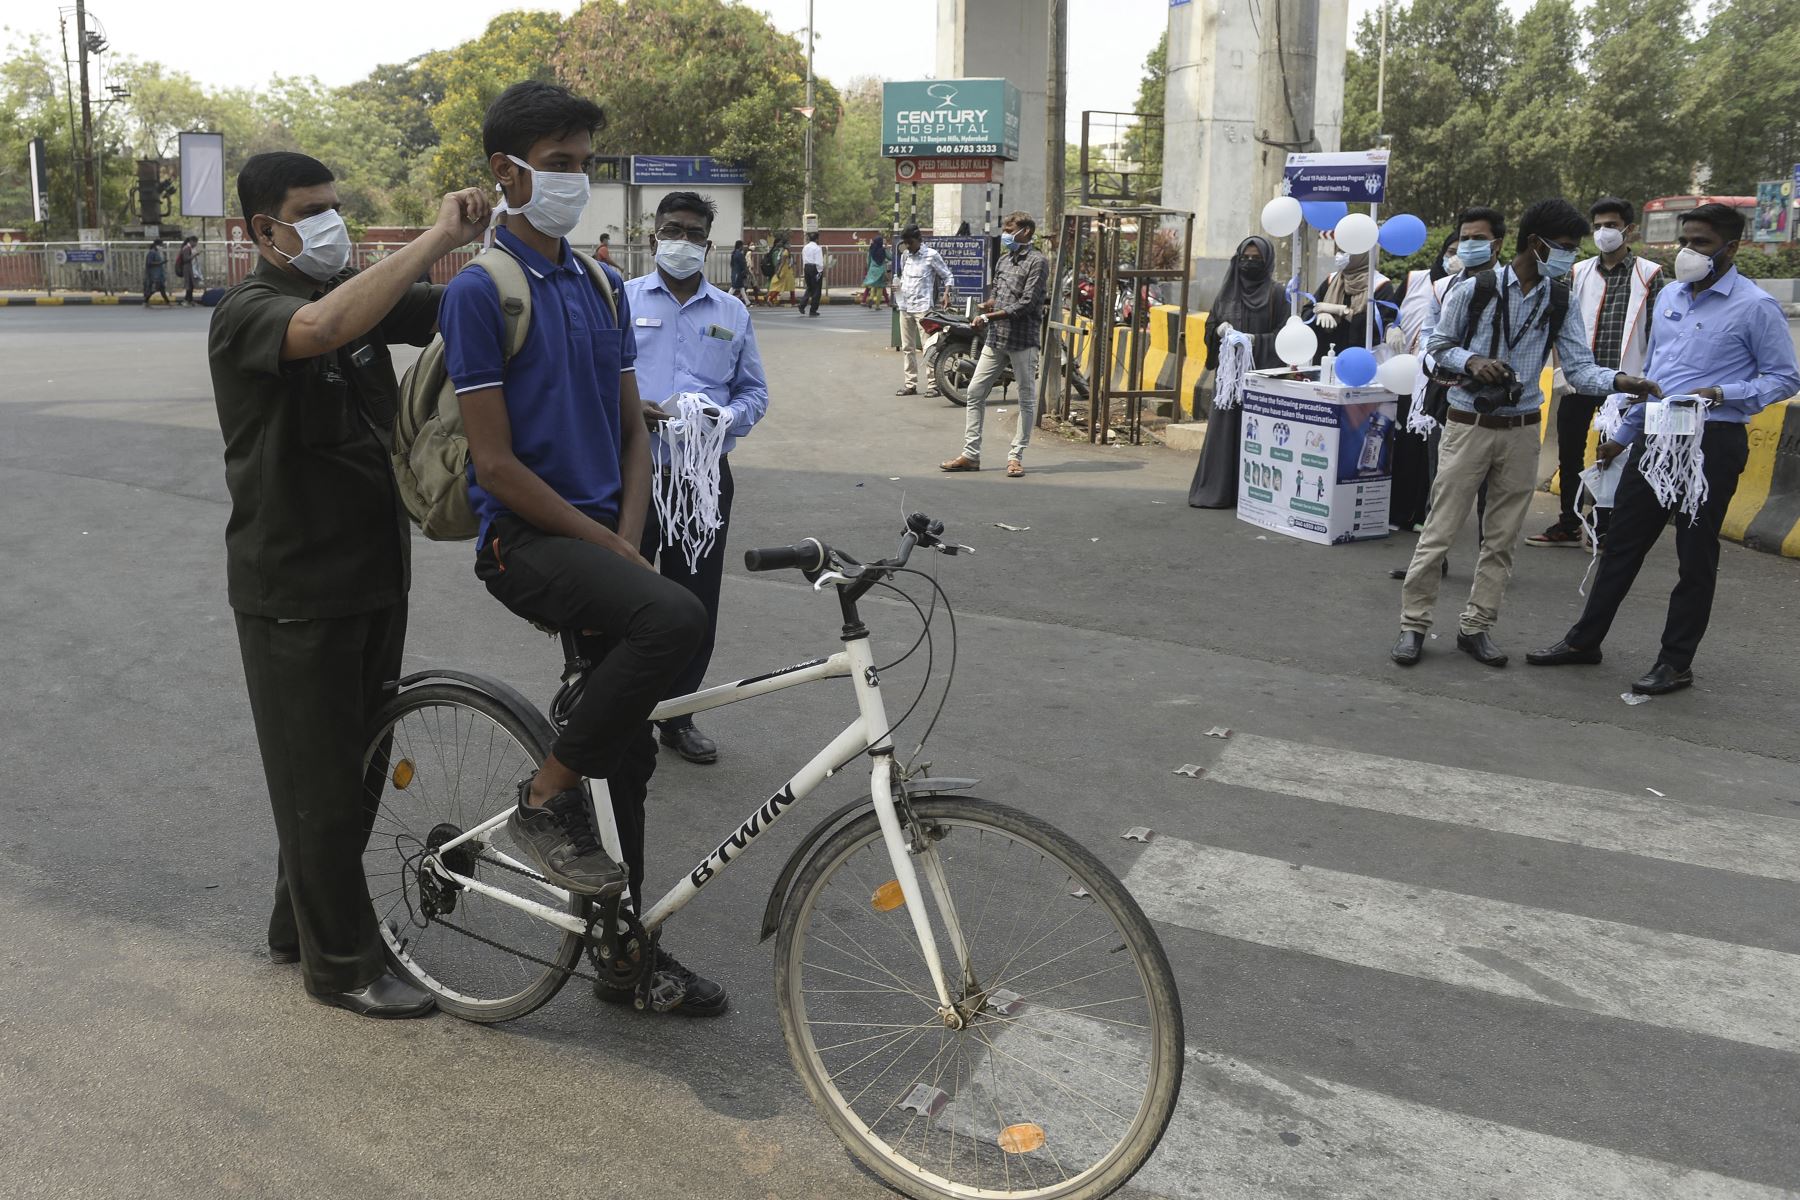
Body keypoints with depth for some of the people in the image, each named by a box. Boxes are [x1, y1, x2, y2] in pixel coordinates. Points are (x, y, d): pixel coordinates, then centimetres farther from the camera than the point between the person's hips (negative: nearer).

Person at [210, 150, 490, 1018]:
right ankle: (342, 964, 19)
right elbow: (325, 329, -38)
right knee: (320, 781, 4)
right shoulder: (246, 313, -16)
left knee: (355, 762, 19)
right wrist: (439, 236, -35)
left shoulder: (360, 295, 7)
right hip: (295, 593, -8)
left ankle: (299, 924, 37)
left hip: (375, 576, 8)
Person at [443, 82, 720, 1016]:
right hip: (526, 540, -7)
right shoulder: (479, 291, -9)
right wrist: (602, 545, -14)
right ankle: (546, 800, -13)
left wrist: (628, 543, -3)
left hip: (601, 537, 7)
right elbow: (496, 462, -14)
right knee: (674, 617, -34)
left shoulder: (602, 286, 13)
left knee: (627, 754, 9)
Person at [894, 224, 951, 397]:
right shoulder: (904, 256, 14)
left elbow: (947, 276, -1)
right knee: (907, 348, 9)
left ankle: (933, 385, -8)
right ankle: (910, 384, 14)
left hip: (923, 307, -7)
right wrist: (897, 283, 13)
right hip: (905, 307, 7)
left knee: (928, 347, -9)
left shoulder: (931, 255, -5)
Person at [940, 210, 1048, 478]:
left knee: (1027, 399, 2)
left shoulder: (1037, 262, -8)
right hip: (996, 339, 7)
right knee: (975, 393, 4)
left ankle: (1016, 456, 10)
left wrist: (989, 317, -14)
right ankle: (971, 455, 8)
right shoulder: (1005, 261, 16)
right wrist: (990, 304, 1)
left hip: (1023, 340, -7)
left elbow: (1026, 303, -16)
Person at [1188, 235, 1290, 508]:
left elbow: (1284, 334, -4)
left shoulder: (1276, 294, 1)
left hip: (1261, 372, -4)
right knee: (1224, 429, 1)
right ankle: (1218, 490, 6)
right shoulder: (1227, 292, 13)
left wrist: (1254, 340, -18)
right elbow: (1210, 326, 15)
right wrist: (1220, 330, -7)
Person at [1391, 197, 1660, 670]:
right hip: (1470, 424, -4)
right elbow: (1439, 346, 2)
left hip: (1521, 430, 4)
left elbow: (1579, 367, 0)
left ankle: (1476, 628, 19)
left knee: (1502, 537, 8)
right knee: (1440, 529, -2)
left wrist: (1618, 380, -19)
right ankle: (1413, 625, 8)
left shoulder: (1558, 302, 3)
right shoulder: (1474, 290, -8)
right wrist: (1472, 361, -18)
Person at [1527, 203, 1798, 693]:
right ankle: (1585, 640, 21)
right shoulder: (1669, 296, 11)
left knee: (1696, 554, 3)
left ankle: (1675, 662, 13)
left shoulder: (1755, 307, -9)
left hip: (1712, 442, -6)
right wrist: (1623, 434, 20)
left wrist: (1724, 393, -22)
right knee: (1622, 540, 11)